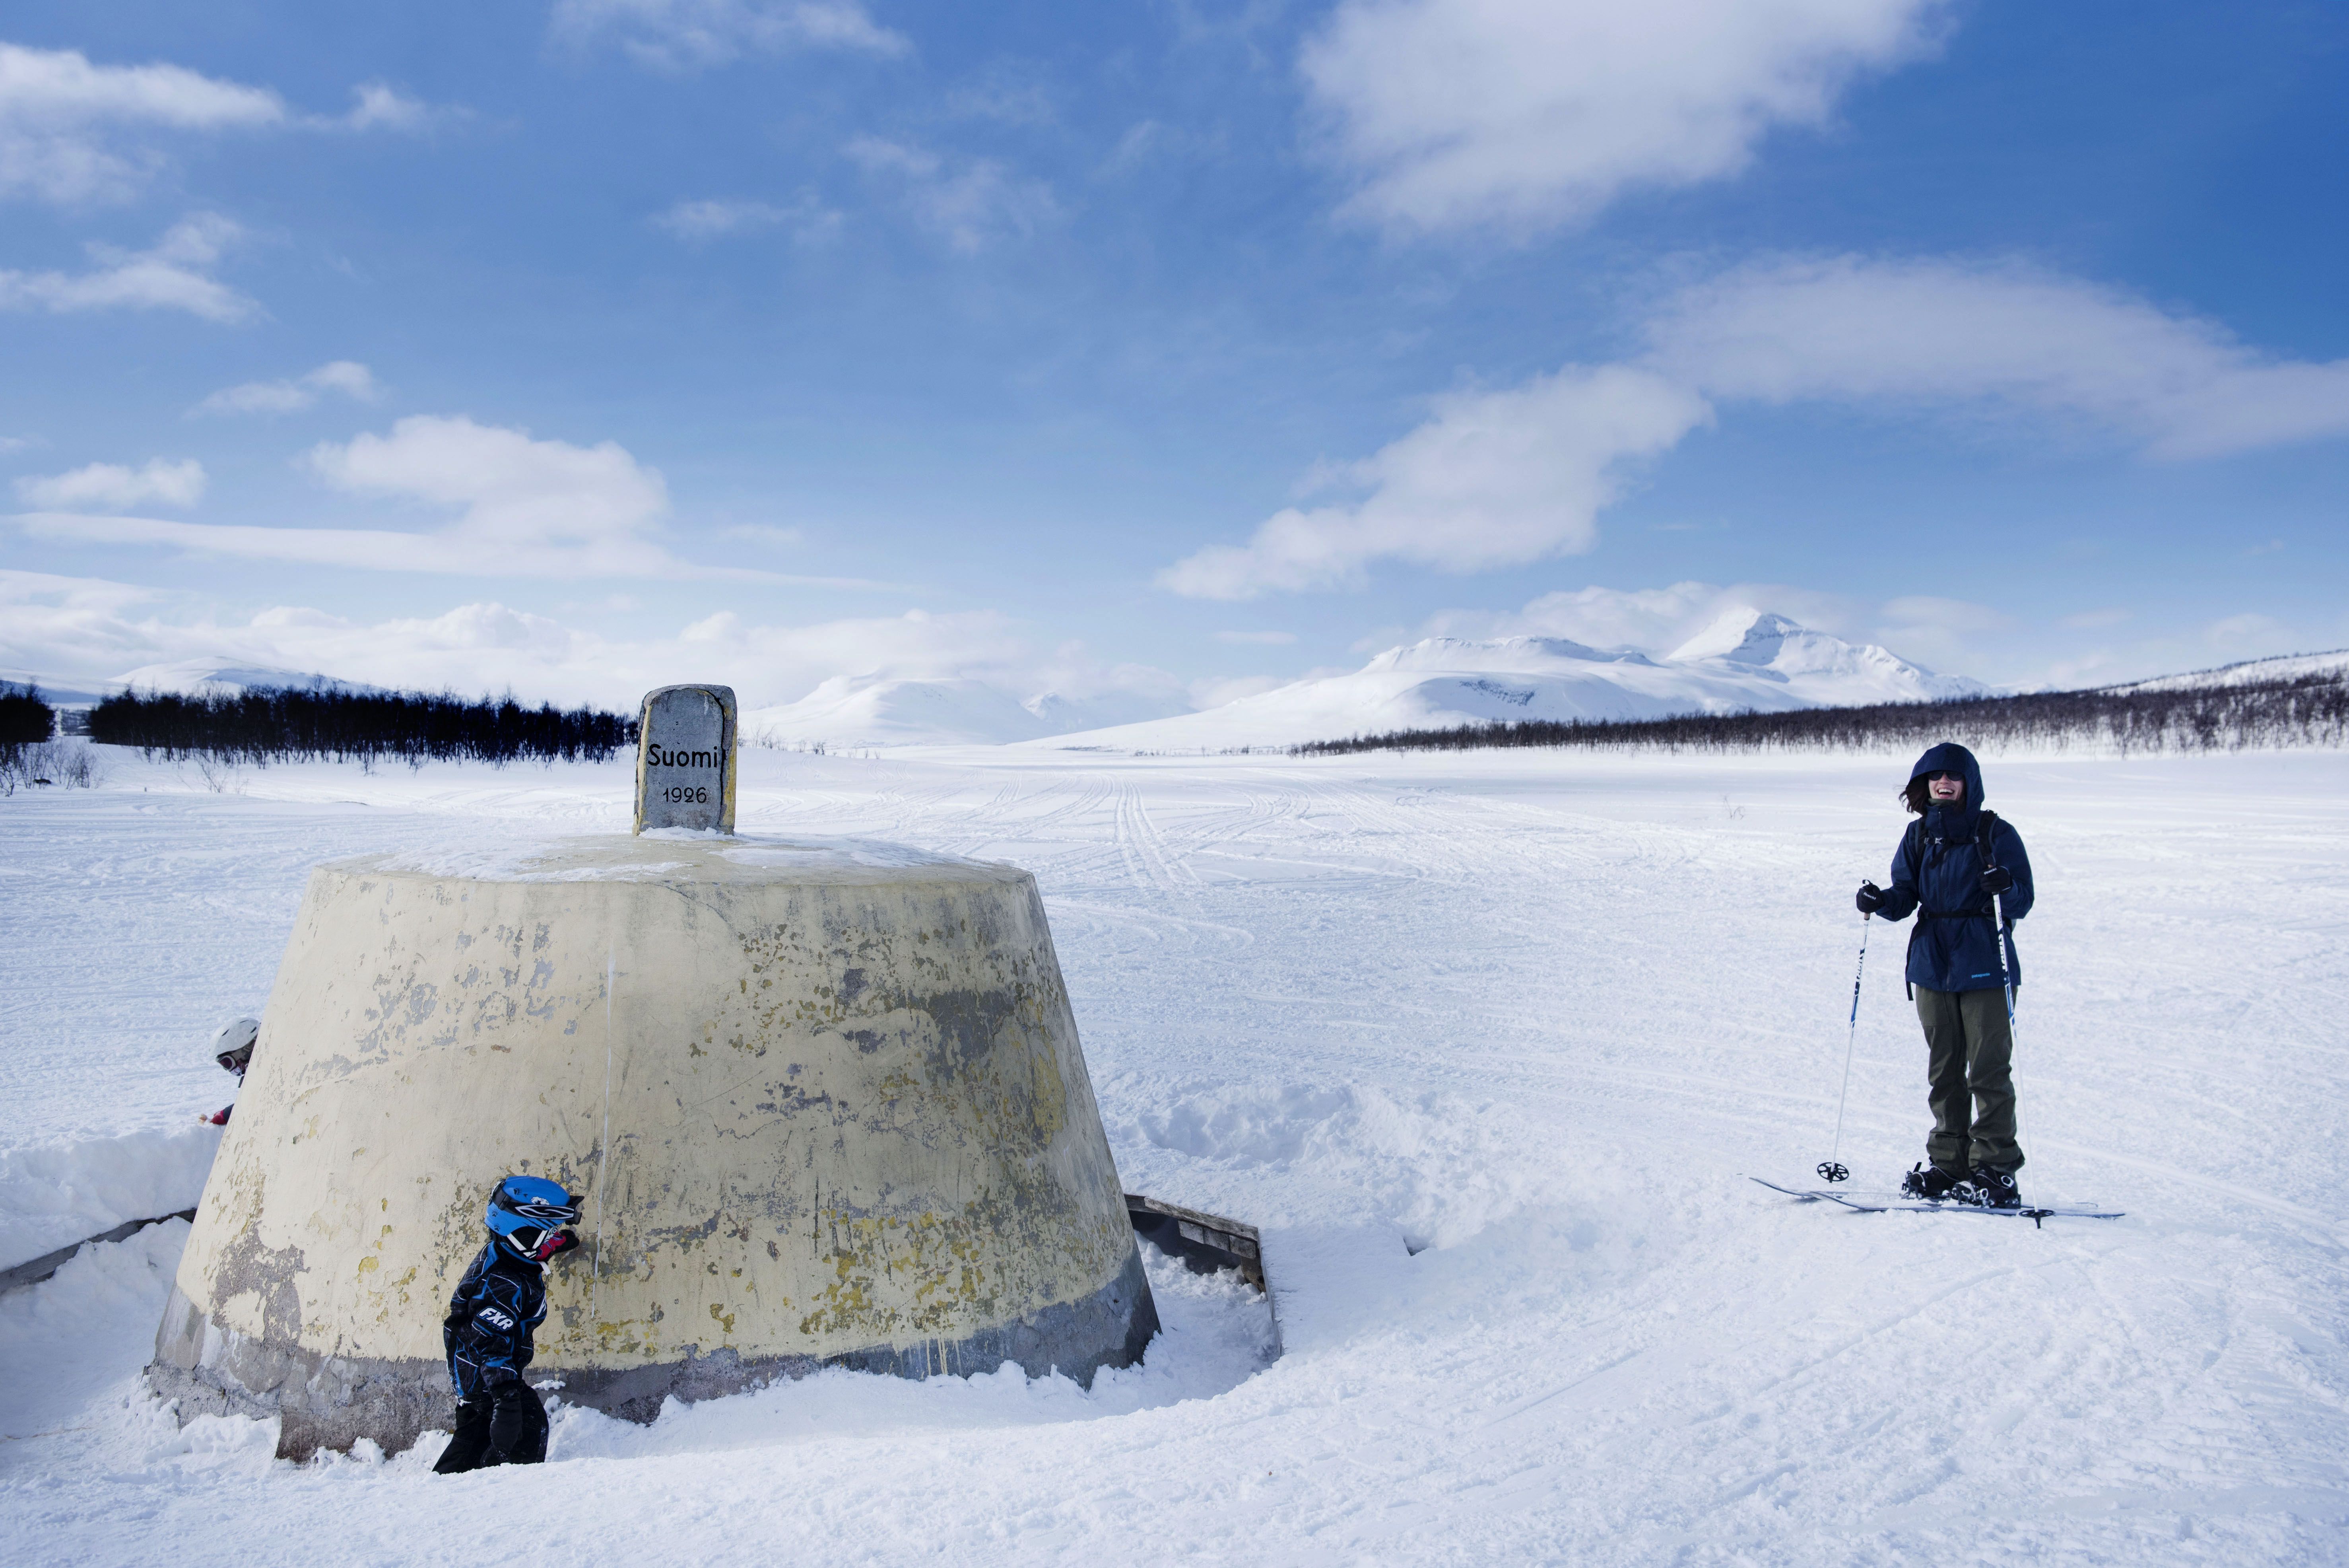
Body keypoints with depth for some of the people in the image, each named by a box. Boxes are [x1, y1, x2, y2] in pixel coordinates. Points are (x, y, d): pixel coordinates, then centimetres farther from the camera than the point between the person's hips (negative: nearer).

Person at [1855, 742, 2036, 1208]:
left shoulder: (1996, 833, -3)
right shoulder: (1919, 835, 10)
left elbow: (2023, 903, -6)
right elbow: (1906, 897, 7)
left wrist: (2005, 888, -27)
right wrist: (1881, 901, -14)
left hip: (1985, 967, -5)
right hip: (1933, 965, 5)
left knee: (1988, 1071, -5)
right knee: (1943, 1070, 11)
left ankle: (1994, 1169, 1)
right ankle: (1948, 1162, 19)